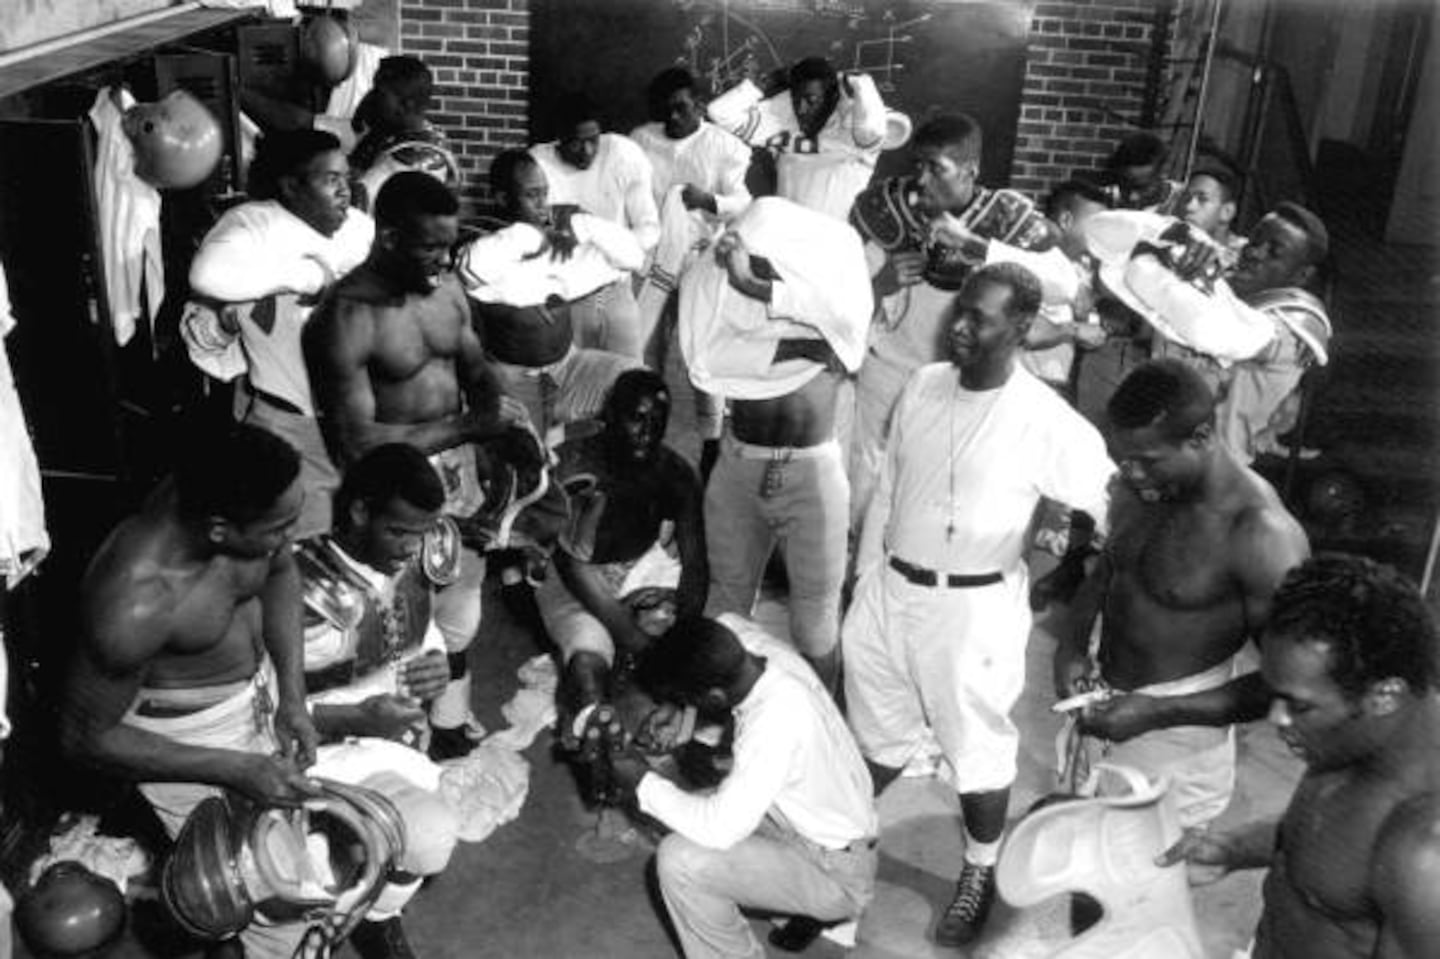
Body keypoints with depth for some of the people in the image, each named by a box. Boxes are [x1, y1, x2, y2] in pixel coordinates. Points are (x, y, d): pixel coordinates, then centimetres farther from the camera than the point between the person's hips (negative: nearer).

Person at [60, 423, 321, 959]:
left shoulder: (226, 495, -21)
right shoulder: (132, 607, -37)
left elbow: (279, 572, 2)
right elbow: (84, 738, -21)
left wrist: (292, 694, -6)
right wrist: (234, 770, -22)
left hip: (260, 687, 6)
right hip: (186, 738, -6)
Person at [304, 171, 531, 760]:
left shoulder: (447, 287, 0)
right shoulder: (348, 318, -22)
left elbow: (477, 371, 12)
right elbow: (357, 442, -24)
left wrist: (506, 418, -11)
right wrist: (469, 428, -24)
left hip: (459, 469, 7)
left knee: (459, 611, 19)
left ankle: (451, 726, 39)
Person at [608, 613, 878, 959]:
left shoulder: (776, 722, -34)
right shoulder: (758, 647, -12)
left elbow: (720, 828, -33)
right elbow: (731, 625, 12)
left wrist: (643, 783, -19)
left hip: (838, 878, -9)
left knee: (679, 860, -21)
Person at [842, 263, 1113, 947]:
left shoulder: (1047, 422, -18)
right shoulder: (923, 385, -1)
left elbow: (1117, 507, -12)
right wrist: (866, 579, 13)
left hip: (974, 607, -4)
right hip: (890, 588, 5)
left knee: (978, 745, 12)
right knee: (878, 730, 22)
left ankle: (982, 871, 36)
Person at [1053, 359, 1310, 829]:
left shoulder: (1262, 537, -25)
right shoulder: (1140, 487, -4)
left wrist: (1158, 713, -23)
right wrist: (1070, 645, -4)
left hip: (1176, 736, -6)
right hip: (1102, 706, 7)